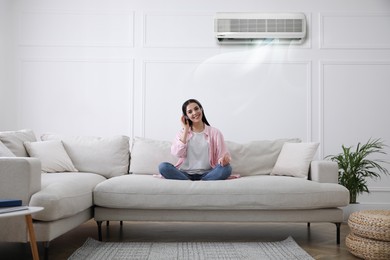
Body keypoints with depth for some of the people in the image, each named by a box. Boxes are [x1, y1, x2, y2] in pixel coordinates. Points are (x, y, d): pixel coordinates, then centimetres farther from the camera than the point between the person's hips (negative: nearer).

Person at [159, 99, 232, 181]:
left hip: (206, 174, -1)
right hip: (185, 174, 1)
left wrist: (224, 159, -23)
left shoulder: (214, 132, 9)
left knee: (226, 168, -30)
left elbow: (223, 155, 1)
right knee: (163, 166, -27)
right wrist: (186, 129, -1)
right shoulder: (182, 133, 14)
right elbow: (177, 153, -5)